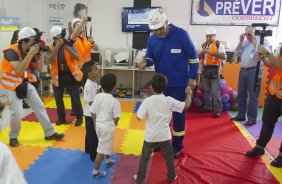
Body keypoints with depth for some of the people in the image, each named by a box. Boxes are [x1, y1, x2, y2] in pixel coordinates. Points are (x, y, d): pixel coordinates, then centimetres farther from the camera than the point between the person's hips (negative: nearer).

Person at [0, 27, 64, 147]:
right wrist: (30, 54, -37)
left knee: (39, 106, 4)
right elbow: (19, 70, -36)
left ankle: (50, 133, 14)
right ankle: (13, 137, 15)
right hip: (11, 84, -6)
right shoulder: (11, 52, -24)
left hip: (25, 82, 6)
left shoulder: (30, 51, -5)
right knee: (17, 112, -13)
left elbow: (39, 69, -1)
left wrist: (41, 55, -17)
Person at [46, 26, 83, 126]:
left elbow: (77, 58, -16)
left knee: (75, 98, 5)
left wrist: (66, 46, -24)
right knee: (58, 99, 10)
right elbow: (49, 61, -18)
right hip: (58, 77, 2)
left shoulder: (70, 45, -4)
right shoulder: (51, 47, -3)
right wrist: (57, 47, -24)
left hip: (71, 76, -1)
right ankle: (61, 117, 27)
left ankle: (79, 117, 20)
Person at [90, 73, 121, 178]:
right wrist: (114, 123, 5)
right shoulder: (114, 101, -21)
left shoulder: (98, 96, -6)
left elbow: (93, 112, 1)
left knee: (106, 145, 29)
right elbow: (116, 118, -17)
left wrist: (95, 122, 16)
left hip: (98, 125, 7)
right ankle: (95, 172, 15)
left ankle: (108, 161, 50)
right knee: (101, 150, 4)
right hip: (108, 127, -7)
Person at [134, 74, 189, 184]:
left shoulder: (147, 101, -15)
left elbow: (139, 117, -14)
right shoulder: (169, 100, -11)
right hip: (164, 135, 1)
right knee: (169, 155, 22)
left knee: (145, 157, 16)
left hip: (150, 135, -1)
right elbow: (186, 106, -5)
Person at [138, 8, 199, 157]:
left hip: (179, 83, -4)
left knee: (178, 114, 6)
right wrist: (145, 62, -20)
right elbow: (150, 58, 5)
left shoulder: (181, 34, -14)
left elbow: (193, 57, -8)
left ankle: (177, 145, 23)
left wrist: (192, 78, -9)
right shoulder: (152, 39, -2)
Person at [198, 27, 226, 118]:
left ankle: (218, 110, 1)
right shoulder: (204, 44, 14)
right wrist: (201, 52, -5)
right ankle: (207, 107, 25)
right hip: (205, 69, 6)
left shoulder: (219, 44, -4)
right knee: (206, 90, 13)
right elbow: (199, 57, 17)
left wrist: (212, 53, -22)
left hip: (214, 69, -6)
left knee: (215, 91, -5)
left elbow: (224, 56, -14)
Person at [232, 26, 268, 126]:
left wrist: (254, 41, -16)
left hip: (254, 71, -6)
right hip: (243, 70, 7)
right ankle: (241, 115, 24)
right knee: (241, 94, 12)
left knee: (253, 96, -1)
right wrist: (241, 41, 1)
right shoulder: (245, 41, 13)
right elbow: (238, 53, 9)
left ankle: (252, 118, 7)